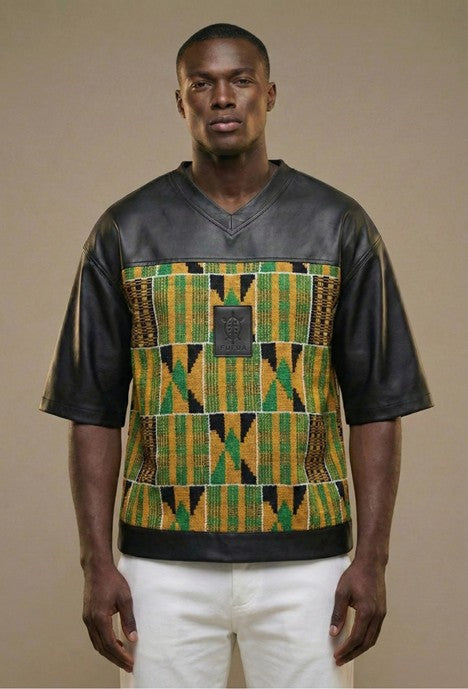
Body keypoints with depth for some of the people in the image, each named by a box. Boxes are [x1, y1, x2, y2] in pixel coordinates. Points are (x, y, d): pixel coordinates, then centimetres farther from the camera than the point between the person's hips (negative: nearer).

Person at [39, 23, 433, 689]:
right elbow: (95, 409, 3)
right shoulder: (125, 231, 3)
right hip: (163, 563, 0)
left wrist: (372, 559, -4)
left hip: (306, 561, 0)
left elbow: (375, 405, 2)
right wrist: (97, 562, -3)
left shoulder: (340, 226, 2)